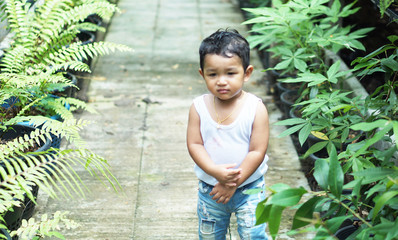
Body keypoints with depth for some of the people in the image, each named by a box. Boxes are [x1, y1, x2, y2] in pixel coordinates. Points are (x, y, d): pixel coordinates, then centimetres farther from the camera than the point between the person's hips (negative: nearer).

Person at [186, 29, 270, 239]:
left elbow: (257, 151, -17)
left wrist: (234, 184, -19)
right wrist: (216, 171, -25)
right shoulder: (199, 107, -11)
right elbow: (194, 145, -10)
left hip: (249, 188, -2)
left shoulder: (256, 108, -17)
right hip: (209, 189, 3)